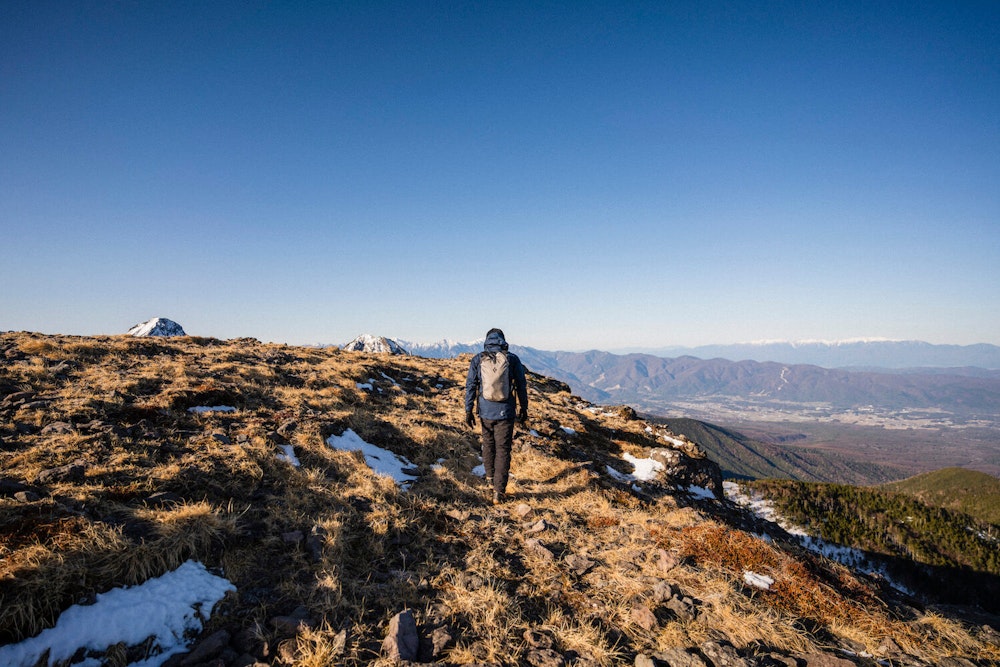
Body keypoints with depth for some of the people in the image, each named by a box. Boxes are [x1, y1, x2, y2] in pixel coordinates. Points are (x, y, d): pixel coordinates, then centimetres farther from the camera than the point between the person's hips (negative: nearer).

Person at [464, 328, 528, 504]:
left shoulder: (477, 359, -2)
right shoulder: (512, 359, -5)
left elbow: (470, 386, -3)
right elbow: (521, 386, 0)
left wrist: (468, 411, 2)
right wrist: (524, 408, 11)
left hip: (486, 412, 2)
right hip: (505, 412, -2)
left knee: (488, 444, 23)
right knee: (503, 450, 4)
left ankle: (491, 478, 40)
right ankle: (499, 492, 2)